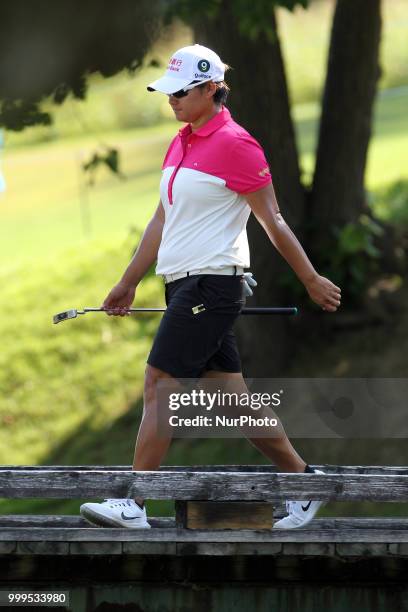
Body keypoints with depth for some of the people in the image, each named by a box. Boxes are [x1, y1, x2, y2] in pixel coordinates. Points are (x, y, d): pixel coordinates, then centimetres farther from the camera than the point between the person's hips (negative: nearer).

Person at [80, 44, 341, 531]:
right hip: (184, 285, 9)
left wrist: (312, 281, -3)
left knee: (159, 384, -12)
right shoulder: (180, 144, 14)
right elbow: (161, 221, 22)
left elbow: (272, 222, -7)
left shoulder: (234, 144, -11)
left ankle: (132, 505, -12)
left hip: (212, 283, -9)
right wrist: (128, 284, 24)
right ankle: (303, 481, 20)